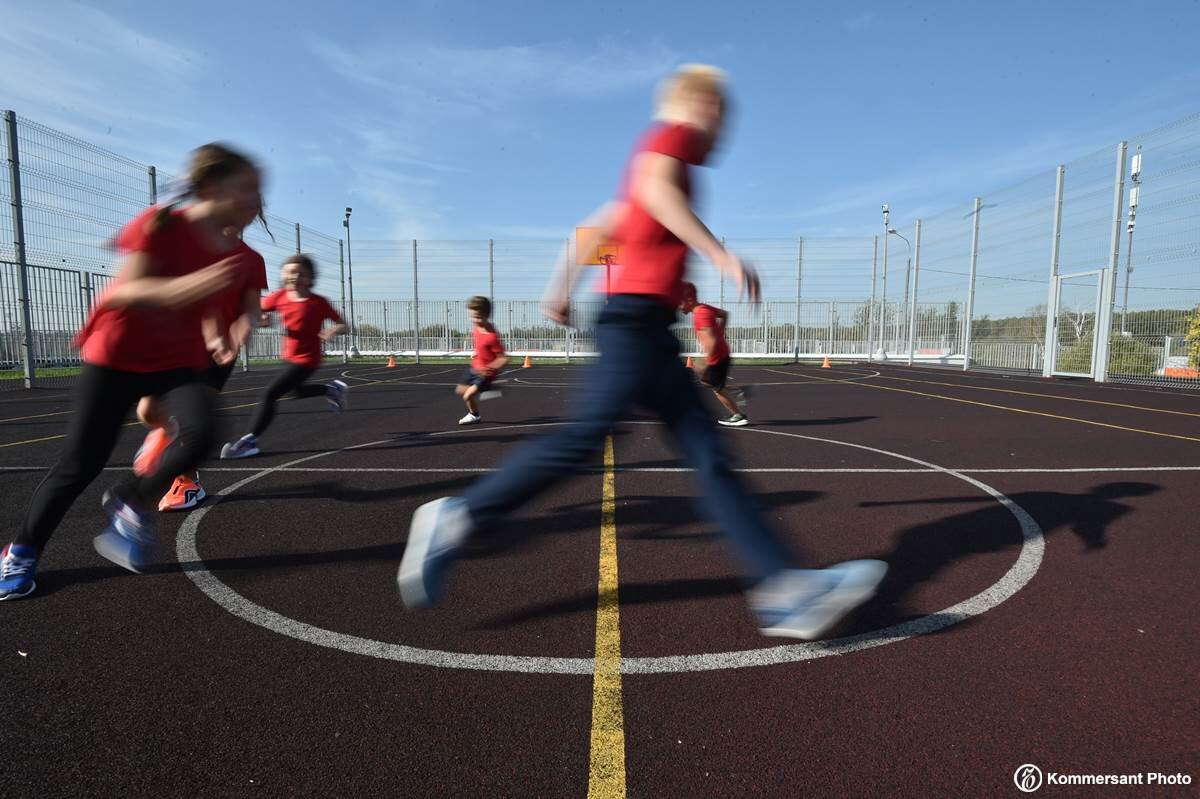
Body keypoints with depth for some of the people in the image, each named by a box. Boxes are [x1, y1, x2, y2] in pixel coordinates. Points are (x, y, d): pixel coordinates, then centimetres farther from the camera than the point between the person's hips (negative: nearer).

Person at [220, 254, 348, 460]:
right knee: (298, 391, 30)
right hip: (290, 357, 7)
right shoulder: (280, 297, -5)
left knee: (269, 395, -15)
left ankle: (250, 440, -6)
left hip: (306, 360, -7)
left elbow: (343, 325, -15)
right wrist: (262, 318, -16)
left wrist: (333, 330, -37)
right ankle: (333, 388, 49)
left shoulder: (319, 303, -18)